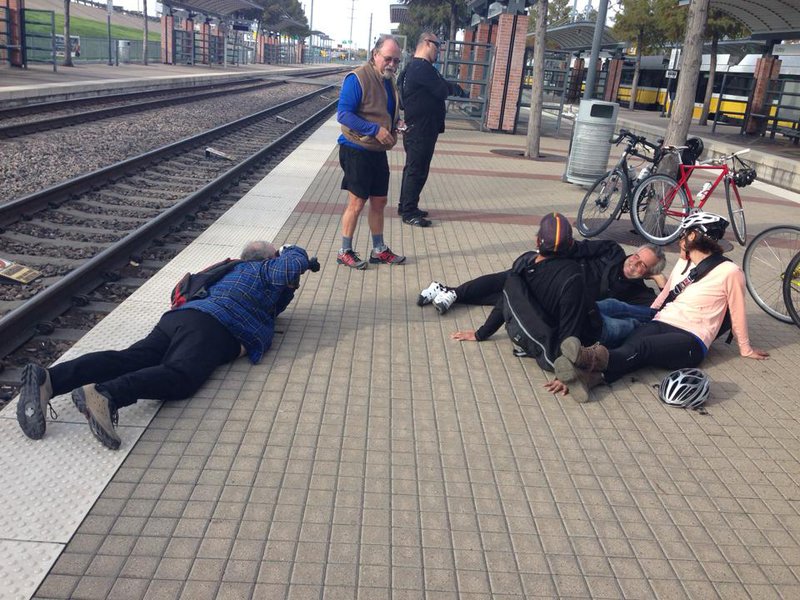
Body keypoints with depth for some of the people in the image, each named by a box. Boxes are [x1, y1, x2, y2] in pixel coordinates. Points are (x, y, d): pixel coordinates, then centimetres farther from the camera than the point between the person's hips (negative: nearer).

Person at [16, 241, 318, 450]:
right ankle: (105, 395, -57)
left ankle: (48, 380, -36)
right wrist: (294, 252, 22)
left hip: (181, 316, 8)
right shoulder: (262, 269, 18)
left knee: (127, 359, -15)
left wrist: (289, 286, 42)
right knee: (180, 375, -31)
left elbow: (270, 305, 54)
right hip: (209, 327, -8)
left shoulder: (238, 271, 42)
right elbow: (291, 267, 0)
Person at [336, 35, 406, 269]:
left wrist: (396, 125, 3)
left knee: (379, 202, 13)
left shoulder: (389, 80, 11)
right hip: (357, 150, -8)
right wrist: (375, 130, -25)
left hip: (378, 151, 8)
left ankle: (379, 250, 26)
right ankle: (345, 252, 11)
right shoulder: (357, 78, -15)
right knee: (357, 203, -2)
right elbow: (343, 114, -20)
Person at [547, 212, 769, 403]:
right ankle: (590, 376, -60)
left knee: (639, 348, -37)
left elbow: (737, 314, 7)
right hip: (660, 323, 5)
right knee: (628, 349, -31)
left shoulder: (729, 272, -1)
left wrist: (745, 349, 16)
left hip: (690, 340, -5)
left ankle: (592, 359, -66)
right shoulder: (683, 262, 20)